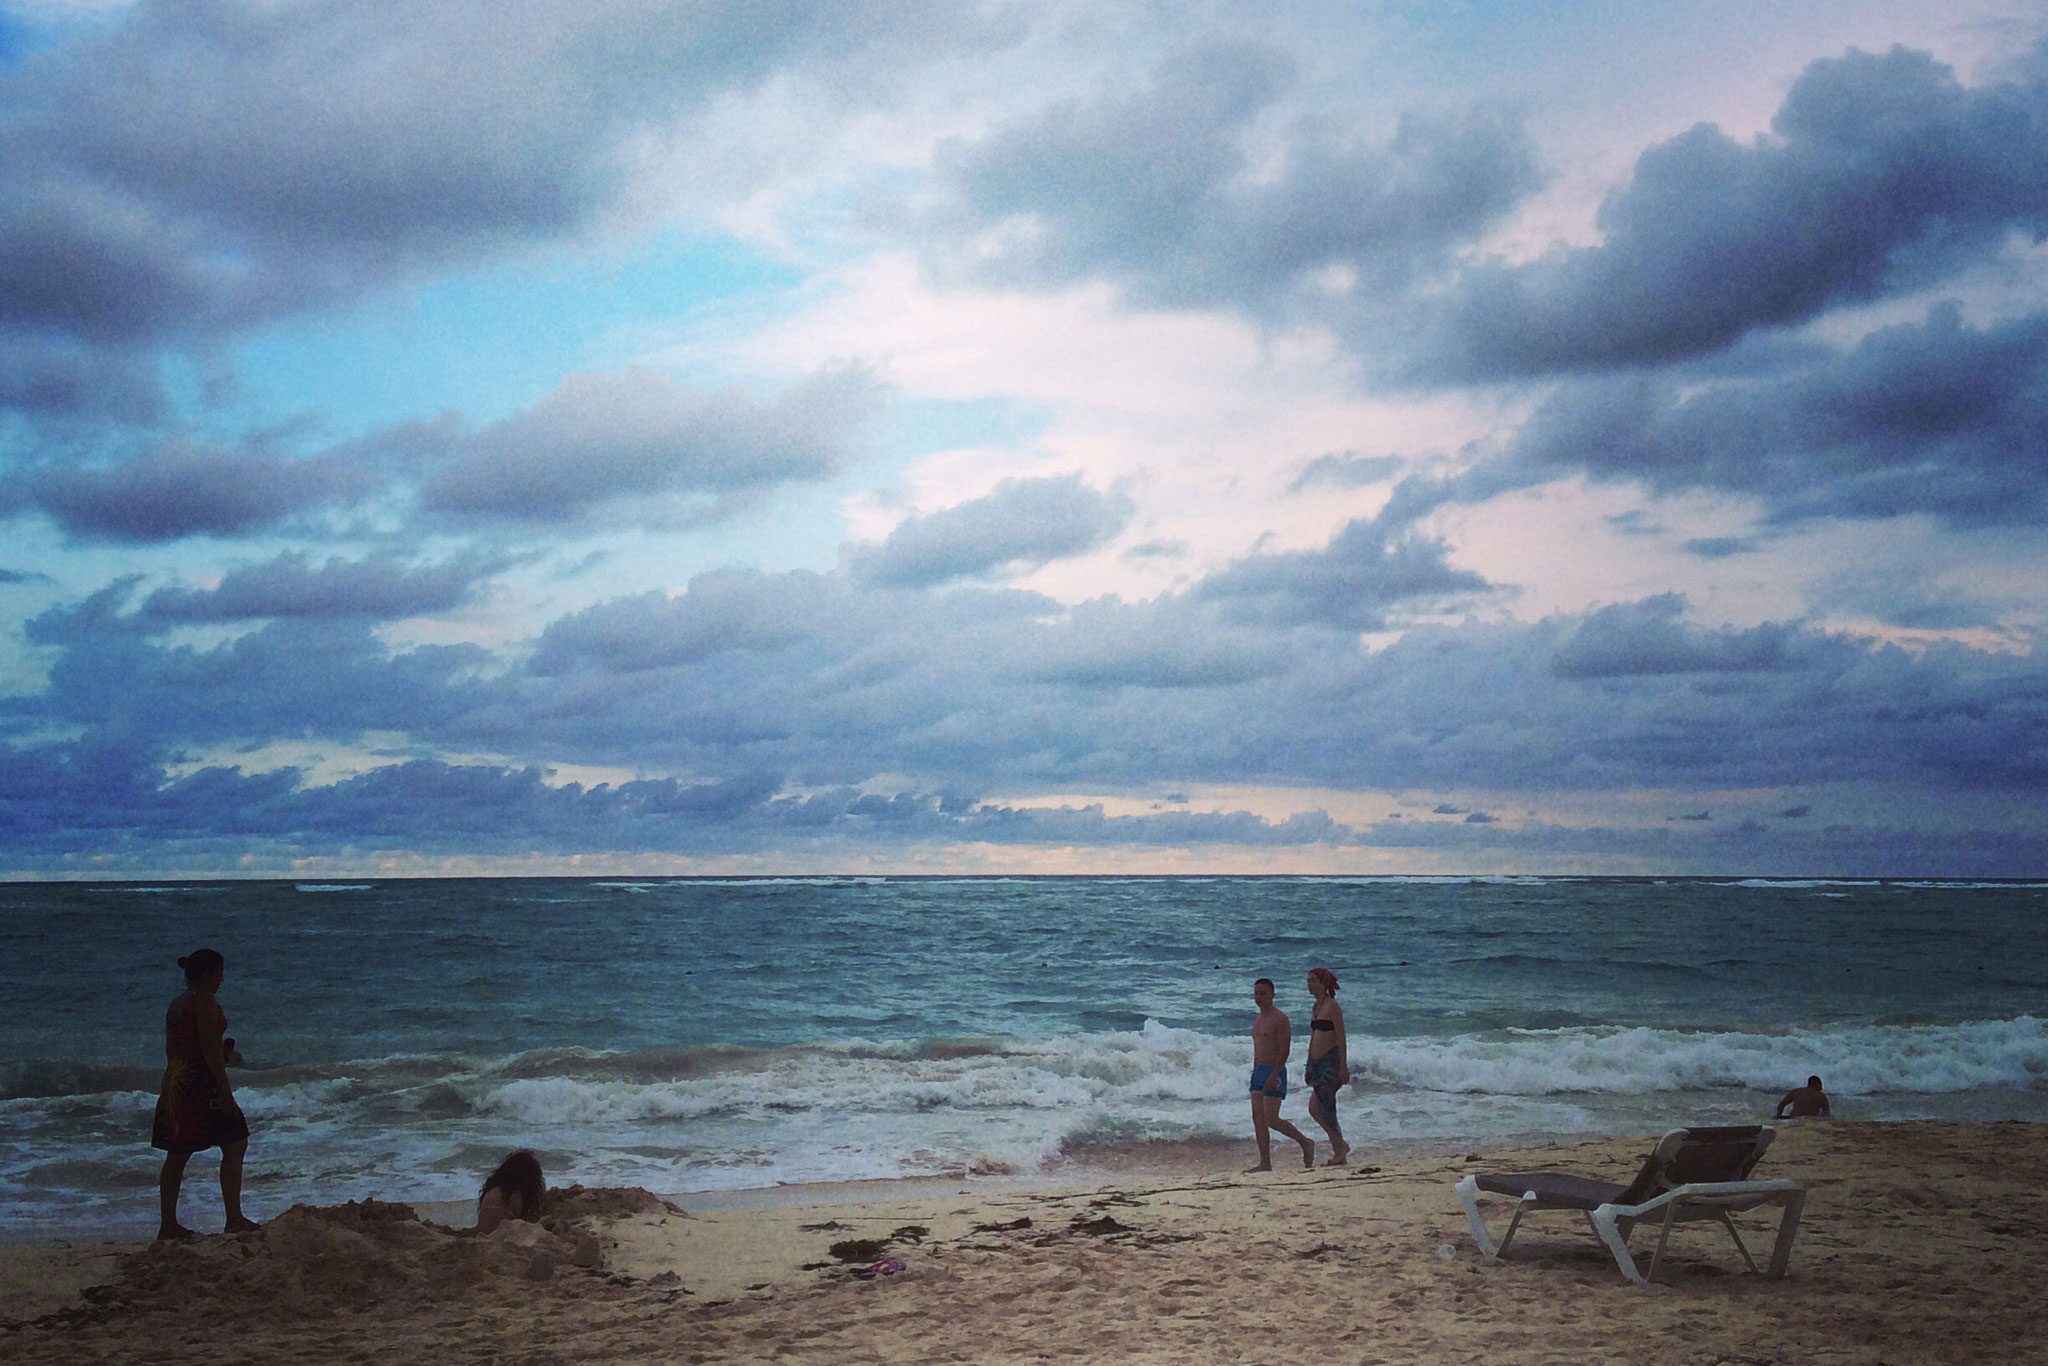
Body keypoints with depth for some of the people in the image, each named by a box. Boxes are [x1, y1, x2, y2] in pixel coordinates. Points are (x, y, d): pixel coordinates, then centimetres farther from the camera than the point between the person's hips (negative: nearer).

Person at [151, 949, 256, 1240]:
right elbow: (210, 1049, -18)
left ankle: (168, 1224, 16)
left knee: (177, 1155, 13)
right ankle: (234, 1219, -3)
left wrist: (223, 1057, 25)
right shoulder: (205, 1002, -12)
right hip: (200, 1082, -9)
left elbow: (172, 1049, 19)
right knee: (234, 1144, -3)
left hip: (175, 1083, 9)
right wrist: (225, 1087, -16)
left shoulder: (176, 1005, 15)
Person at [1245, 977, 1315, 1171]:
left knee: (1271, 1120, -10)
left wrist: (1273, 1075, -23)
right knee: (1258, 1118, 3)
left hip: (1274, 1072, -9)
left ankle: (1305, 1142, 9)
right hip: (1258, 1070, 9)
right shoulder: (1259, 1019, 16)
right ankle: (1265, 1163, 5)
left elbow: (1284, 1051, -17)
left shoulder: (1280, 1018, -11)